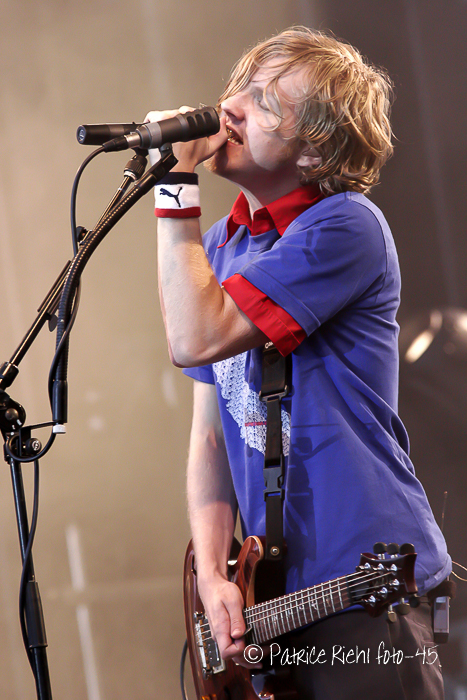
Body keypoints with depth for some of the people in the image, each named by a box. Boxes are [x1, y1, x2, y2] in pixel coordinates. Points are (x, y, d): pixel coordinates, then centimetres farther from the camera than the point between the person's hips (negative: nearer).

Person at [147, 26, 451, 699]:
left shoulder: (345, 227, -14)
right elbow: (210, 432, 10)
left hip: (366, 589, -7)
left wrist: (175, 186, -17)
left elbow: (195, 339, -22)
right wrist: (212, 573, -2)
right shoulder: (221, 247, 11)